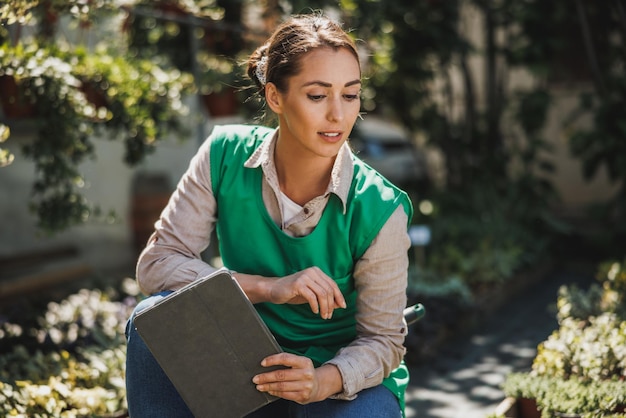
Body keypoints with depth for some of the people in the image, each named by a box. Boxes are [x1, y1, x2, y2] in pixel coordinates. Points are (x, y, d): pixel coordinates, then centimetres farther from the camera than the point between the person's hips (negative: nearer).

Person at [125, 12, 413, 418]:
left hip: (347, 379, -2)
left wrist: (323, 381, -34)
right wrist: (269, 288, -27)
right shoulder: (226, 155, -13)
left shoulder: (378, 209, -20)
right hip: (250, 363, 3)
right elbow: (156, 263, -15)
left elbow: (382, 340, -12)